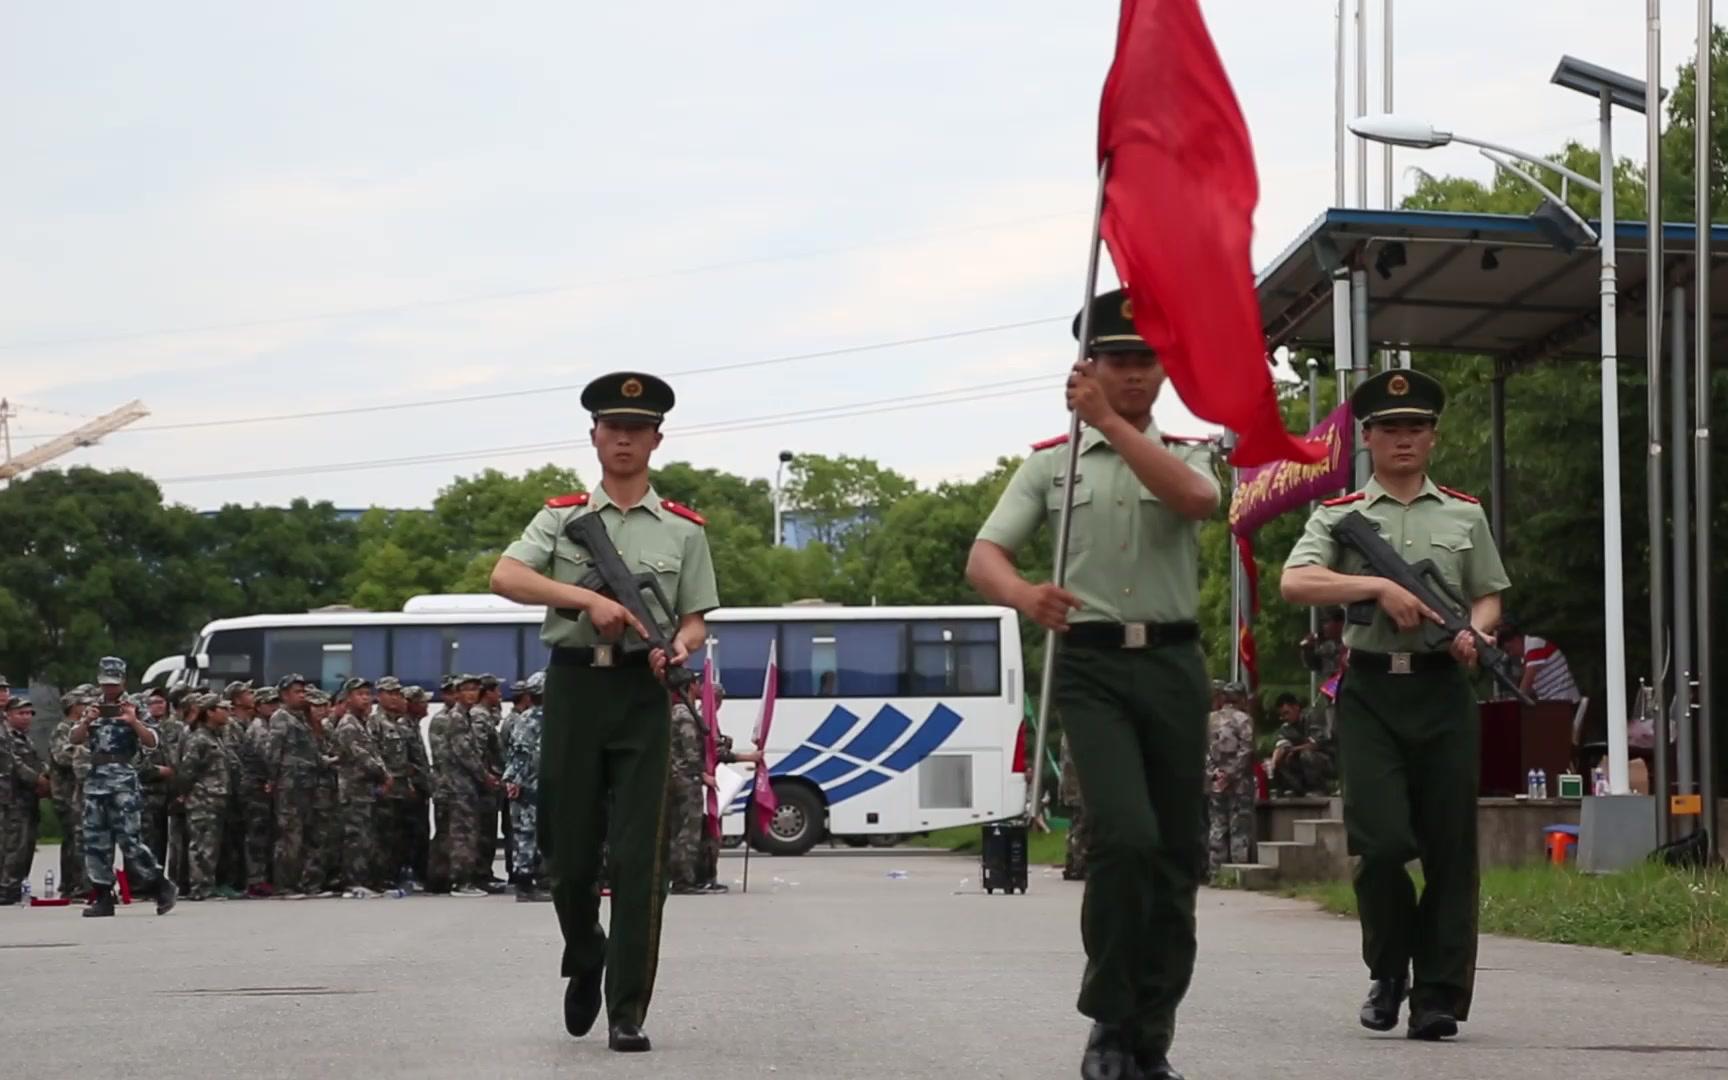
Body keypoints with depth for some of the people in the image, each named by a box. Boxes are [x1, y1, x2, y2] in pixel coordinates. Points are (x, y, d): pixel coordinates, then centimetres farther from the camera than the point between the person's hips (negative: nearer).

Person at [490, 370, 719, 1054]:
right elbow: (505, 577, -8)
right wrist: (589, 598, -20)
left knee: (639, 859, -7)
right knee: (568, 849, 6)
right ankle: (584, 961, 35)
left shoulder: (683, 530, 10)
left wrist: (680, 647, -13)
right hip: (574, 684, 1)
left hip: (641, 692, 0)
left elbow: (695, 619, 11)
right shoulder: (562, 517, 8)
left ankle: (627, 1014, -4)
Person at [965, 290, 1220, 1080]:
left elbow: (1195, 497, -13)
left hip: (1173, 665, 3)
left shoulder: (1185, 456, 13)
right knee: (1125, 836, -21)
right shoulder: (1050, 463, 9)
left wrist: (1109, 421, -15)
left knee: (1178, 854, 4)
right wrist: (1024, 595, -24)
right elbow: (984, 556, -1)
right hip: (1091, 665, -3)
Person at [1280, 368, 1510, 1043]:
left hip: (1444, 690, 2)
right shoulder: (1340, 516, 9)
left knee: (1450, 847, -2)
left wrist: (1474, 632, -4)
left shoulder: (1465, 516, 16)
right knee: (1382, 841, -12)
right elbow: (1295, 582, -6)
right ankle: (1388, 971, 12)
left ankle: (1439, 994, 4)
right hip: (1370, 690, -2)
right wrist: (1382, 587, -15)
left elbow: (1489, 597, 19)